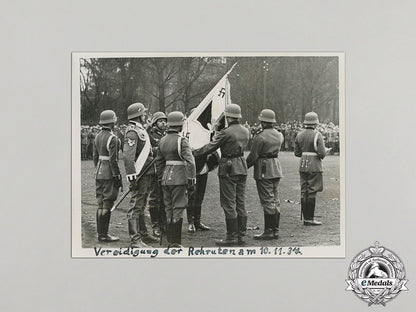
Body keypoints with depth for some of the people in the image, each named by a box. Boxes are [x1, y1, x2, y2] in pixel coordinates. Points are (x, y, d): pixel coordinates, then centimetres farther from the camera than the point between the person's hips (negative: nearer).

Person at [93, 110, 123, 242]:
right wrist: (117, 176, -13)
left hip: (99, 173, 8)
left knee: (101, 204, 13)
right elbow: (113, 160, -19)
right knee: (107, 205, -4)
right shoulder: (112, 138, -16)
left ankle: (101, 232, 19)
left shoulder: (97, 136, 10)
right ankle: (103, 234, 0)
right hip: (109, 174, -8)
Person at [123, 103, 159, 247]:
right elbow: (128, 156, -25)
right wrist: (132, 177, -28)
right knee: (136, 205, -8)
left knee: (141, 205, 20)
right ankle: (135, 239, -7)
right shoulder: (132, 132, -17)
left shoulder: (141, 130, 15)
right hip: (140, 174, -11)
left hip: (147, 173, 11)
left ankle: (143, 233, 32)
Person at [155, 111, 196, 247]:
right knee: (178, 210, -2)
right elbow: (190, 162, -19)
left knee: (169, 209, 13)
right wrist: (191, 180, -14)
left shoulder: (162, 140, 9)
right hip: (179, 178, -6)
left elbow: (159, 161, 16)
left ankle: (170, 241, 19)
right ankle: (176, 243, 0)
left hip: (166, 177, 7)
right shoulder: (182, 141, -11)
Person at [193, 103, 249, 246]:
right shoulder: (245, 131, 7)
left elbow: (210, 147, -11)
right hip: (242, 167, 8)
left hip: (229, 168, -7)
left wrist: (194, 153, 2)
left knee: (229, 204, -3)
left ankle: (232, 237, -1)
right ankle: (241, 235, 15)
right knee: (240, 203, 11)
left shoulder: (226, 133, -16)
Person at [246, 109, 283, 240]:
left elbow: (253, 156, -14)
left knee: (267, 201, -6)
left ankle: (269, 231, -4)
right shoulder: (279, 135, 8)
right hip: (276, 168, 8)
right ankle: (275, 230, 15)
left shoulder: (260, 137, -15)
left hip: (264, 170, -8)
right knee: (275, 199, 11)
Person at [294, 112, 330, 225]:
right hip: (314, 167, -6)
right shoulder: (317, 135, -11)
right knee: (312, 192, -3)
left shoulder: (299, 135, 7)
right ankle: (310, 219, -1)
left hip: (302, 167, 6)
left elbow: (297, 153, 9)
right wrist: (325, 151, 6)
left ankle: (305, 218, 10)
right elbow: (322, 153, -16)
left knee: (304, 192, 7)